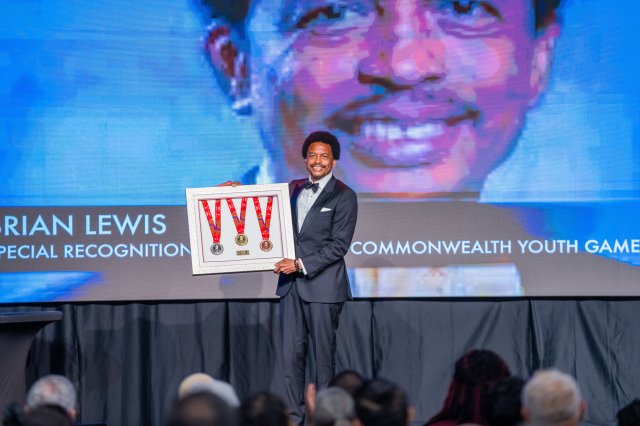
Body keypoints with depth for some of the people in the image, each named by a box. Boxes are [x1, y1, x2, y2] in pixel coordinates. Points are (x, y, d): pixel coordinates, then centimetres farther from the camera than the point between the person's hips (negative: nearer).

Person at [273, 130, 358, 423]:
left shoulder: (344, 196, -3)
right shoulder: (293, 189, 13)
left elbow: (339, 245, -9)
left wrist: (301, 264, -15)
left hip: (322, 285, -5)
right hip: (291, 283, 5)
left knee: (323, 356, 0)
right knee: (291, 354, 4)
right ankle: (294, 416, 8)